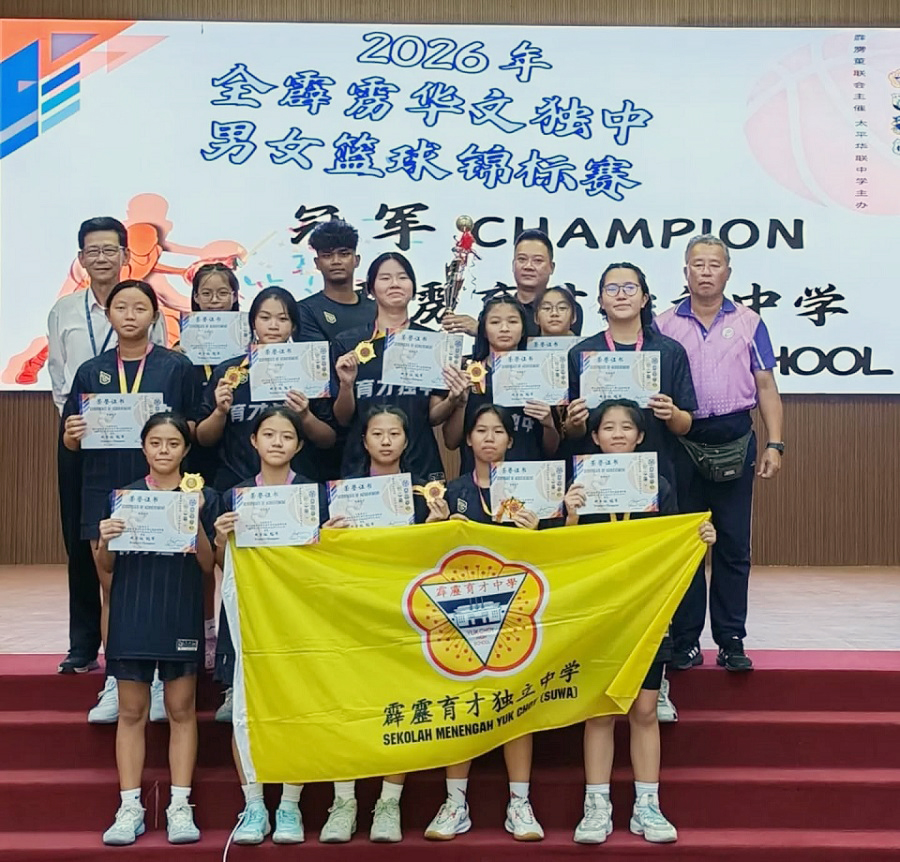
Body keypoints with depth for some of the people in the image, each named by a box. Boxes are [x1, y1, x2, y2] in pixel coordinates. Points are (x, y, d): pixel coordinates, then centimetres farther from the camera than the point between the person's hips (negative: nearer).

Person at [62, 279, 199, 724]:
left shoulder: (177, 367, 4)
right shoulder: (91, 371, 11)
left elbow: (195, 430, 2)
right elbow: (71, 440, 12)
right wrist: (74, 433, -11)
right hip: (104, 491, 3)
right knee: (112, 590, 6)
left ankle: (159, 680, 11)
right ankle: (115, 683, 15)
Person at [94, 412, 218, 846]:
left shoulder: (204, 498, 1)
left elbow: (208, 565, -3)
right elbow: (107, 566, 7)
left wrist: (196, 518, -17)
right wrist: (105, 540, -15)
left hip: (181, 616, -1)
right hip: (131, 615, 1)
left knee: (181, 710, 4)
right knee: (131, 711, 5)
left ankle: (180, 807, 11)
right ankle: (130, 808, 11)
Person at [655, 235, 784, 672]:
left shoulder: (749, 323, 7)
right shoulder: (664, 324, 6)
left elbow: (766, 388, 6)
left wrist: (774, 445, -2)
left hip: (734, 440, 0)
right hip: (681, 442, 0)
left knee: (733, 546, 4)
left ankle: (731, 641, 13)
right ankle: (685, 641, 14)